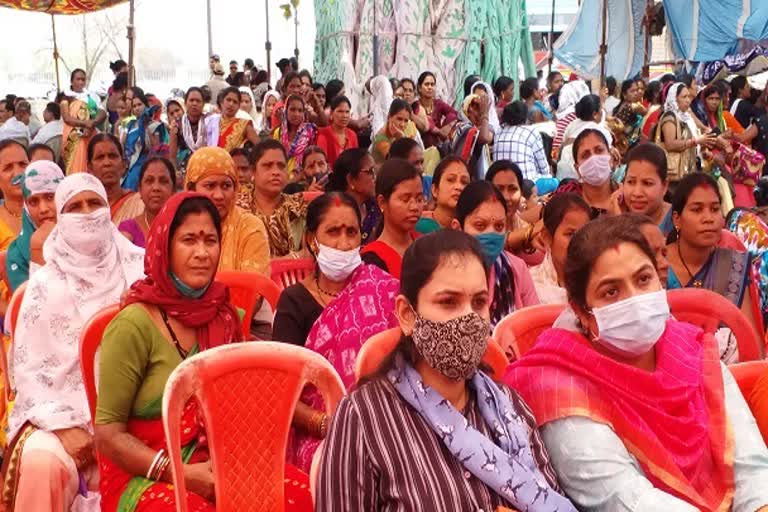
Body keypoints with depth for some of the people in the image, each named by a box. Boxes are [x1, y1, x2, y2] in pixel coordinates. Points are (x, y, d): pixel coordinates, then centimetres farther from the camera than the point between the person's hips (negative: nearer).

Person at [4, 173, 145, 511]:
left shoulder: (137, 269, 4)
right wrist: (63, 426, -12)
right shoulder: (45, 284, 1)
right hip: (63, 414, -1)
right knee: (42, 464, -30)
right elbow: (28, 369, -1)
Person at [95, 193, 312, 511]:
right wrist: (180, 473, -20)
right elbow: (108, 433, -9)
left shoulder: (226, 318, 6)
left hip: (216, 468, 5)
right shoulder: (134, 325, -10)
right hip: (144, 476, -5)